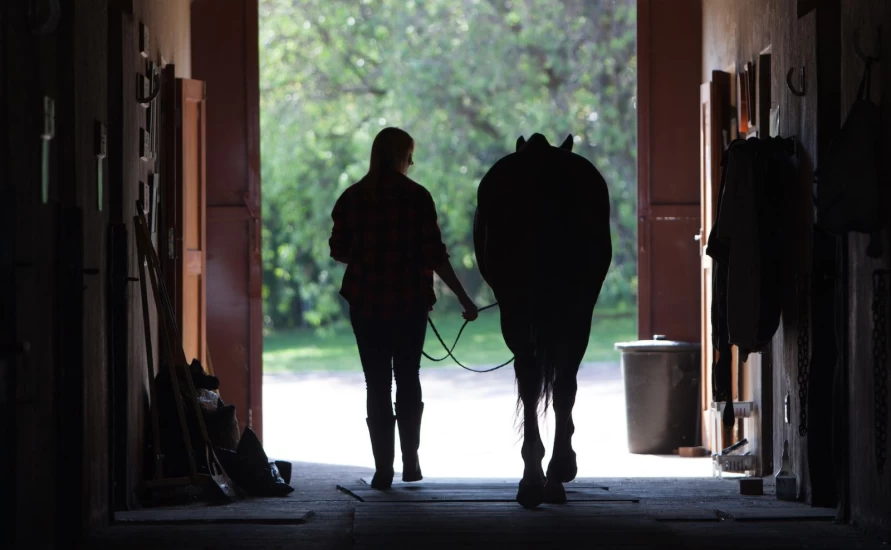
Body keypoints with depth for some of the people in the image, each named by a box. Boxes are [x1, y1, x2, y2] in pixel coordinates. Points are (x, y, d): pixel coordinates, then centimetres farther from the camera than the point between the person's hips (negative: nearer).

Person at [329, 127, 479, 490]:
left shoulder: (352, 198, -1)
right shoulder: (416, 197, -8)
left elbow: (338, 251, 5)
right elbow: (435, 256, -11)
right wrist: (463, 299, -5)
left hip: (365, 304, 1)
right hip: (410, 303, -1)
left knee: (377, 384, 6)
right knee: (408, 381, 15)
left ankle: (383, 468, 0)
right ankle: (411, 463, 16)